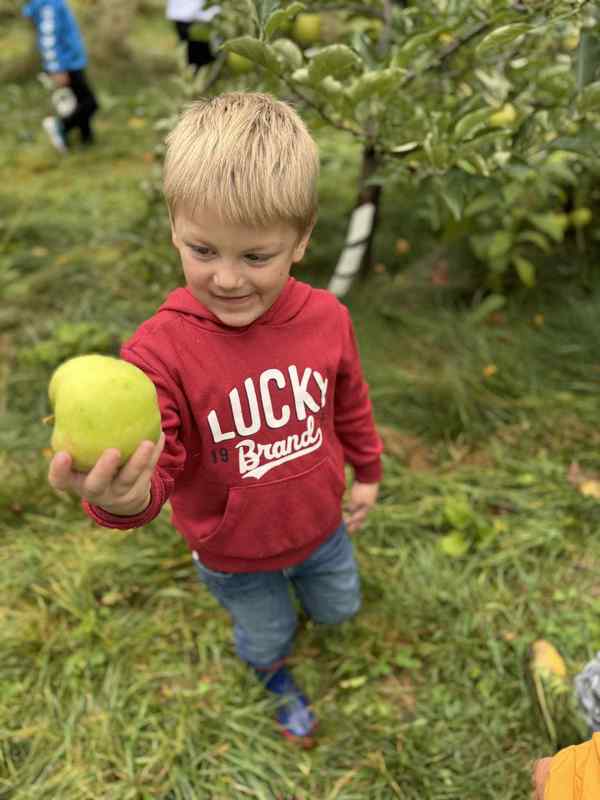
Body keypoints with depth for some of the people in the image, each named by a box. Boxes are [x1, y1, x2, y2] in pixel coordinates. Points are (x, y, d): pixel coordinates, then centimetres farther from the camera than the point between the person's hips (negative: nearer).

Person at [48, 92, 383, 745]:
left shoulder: (326, 318, -20)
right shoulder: (161, 348, -32)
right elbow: (151, 466, -37)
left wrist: (366, 472, 11)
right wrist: (122, 497, -60)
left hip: (321, 524, 3)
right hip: (234, 552, -2)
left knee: (338, 609, 30)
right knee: (267, 640, 27)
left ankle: (299, 580, 66)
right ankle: (277, 679, 65)